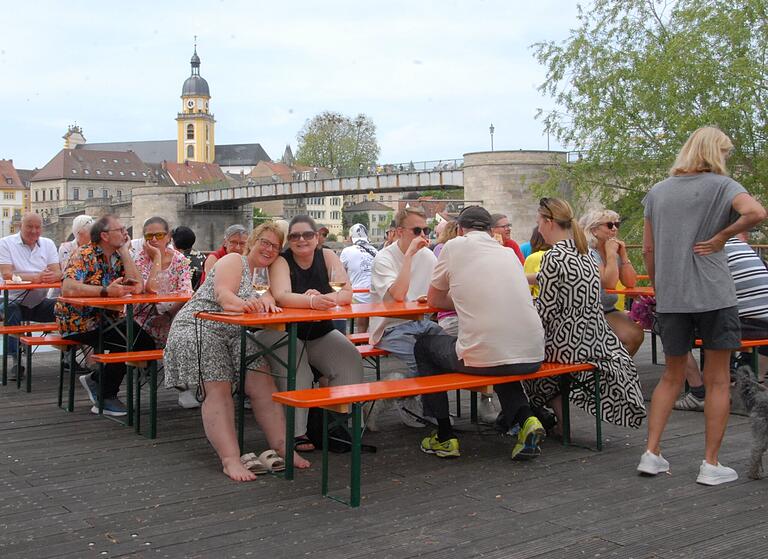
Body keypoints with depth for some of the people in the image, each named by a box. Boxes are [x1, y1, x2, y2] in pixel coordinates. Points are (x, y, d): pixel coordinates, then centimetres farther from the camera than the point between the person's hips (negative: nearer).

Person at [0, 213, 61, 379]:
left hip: (41, 303, 3)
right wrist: (36, 277, -27)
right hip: (16, 301, -3)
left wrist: (52, 276, -27)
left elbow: (58, 273, -1)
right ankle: (17, 361, -24)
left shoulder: (48, 244, 11)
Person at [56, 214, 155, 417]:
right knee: (127, 342, -23)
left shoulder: (117, 256, 6)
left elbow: (138, 287, -9)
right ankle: (106, 397, -5)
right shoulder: (85, 255, -15)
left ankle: (96, 379, 8)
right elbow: (68, 288, -32)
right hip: (78, 321, -8)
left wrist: (124, 251, -9)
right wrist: (106, 291, -36)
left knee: (146, 342, -6)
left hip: (105, 318, 8)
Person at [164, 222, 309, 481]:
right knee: (218, 391, -18)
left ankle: (281, 445, -11)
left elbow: (269, 297, 5)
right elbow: (222, 295, -18)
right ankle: (230, 460, -26)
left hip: (235, 334, 7)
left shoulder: (264, 273, 21)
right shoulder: (234, 260, -2)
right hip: (199, 328, -7)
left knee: (263, 386, -11)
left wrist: (266, 302, -20)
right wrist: (243, 304, -41)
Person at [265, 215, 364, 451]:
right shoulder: (282, 261, -10)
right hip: (285, 333, -3)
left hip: (321, 333, 3)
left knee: (350, 361, -17)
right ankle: (296, 432, -17)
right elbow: (281, 296, -28)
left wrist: (324, 299, -34)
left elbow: (347, 293, -12)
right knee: (294, 371, -29)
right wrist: (312, 301, -47)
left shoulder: (327, 257, -1)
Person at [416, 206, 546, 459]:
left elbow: (434, 300, 15)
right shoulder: (508, 252, 17)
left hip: (482, 357, -5)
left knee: (424, 345, 23)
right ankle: (525, 418, 13)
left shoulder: (455, 246, 4)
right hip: (532, 357, 5)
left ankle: (445, 437, 24)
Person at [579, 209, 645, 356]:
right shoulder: (588, 253, -14)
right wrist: (610, 254, -18)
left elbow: (630, 283, -1)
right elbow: (609, 284, -25)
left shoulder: (615, 251, 8)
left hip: (609, 310, 7)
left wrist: (623, 254, -6)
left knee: (637, 334, -13)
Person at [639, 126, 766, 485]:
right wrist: (721, 237, -10)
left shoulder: (657, 192, 10)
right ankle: (711, 465, 8)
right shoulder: (721, 185, -3)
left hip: (670, 298, 4)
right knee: (718, 381, 6)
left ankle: (651, 455, 12)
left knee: (671, 377, 16)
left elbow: (648, 249, 10)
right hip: (714, 295, -4)